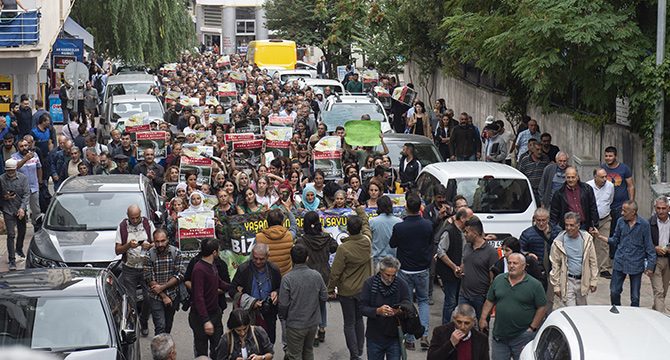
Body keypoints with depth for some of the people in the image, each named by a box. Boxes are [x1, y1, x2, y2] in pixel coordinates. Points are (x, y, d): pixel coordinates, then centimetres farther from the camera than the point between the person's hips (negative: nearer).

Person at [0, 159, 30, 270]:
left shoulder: (22, 178, -8)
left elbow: (26, 194, -10)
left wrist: (22, 208, -20)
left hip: (21, 210, 3)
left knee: (22, 232, 20)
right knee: (11, 235, -9)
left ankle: (19, 250, 47)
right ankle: (12, 260, -8)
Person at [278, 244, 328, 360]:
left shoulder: (287, 278, -20)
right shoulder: (316, 275, -8)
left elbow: (283, 304, -16)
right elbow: (324, 298, 0)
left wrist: (282, 316, 5)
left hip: (295, 325, -4)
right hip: (313, 322, 4)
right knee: (308, 351, 24)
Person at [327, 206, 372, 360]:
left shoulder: (343, 248, -24)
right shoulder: (367, 242, -12)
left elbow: (335, 272, -17)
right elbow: (366, 224, 12)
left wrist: (331, 289, -3)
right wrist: (361, 210, 29)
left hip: (347, 291, -4)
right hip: (363, 289, 4)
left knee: (349, 323, 6)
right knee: (359, 320, 20)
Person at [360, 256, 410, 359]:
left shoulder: (402, 285, -7)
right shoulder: (369, 283, -8)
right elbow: (363, 308, -10)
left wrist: (398, 311, -29)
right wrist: (377, 311, -30)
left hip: (394, 337, 0)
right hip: (374, 337, 0)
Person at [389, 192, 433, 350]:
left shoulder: (399, 227, -19)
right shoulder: (428, 225, -12)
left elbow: (392, 244, -2)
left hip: (405, 270, -2)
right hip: (423, 269, 2)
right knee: (423, 301, 18)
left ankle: (409, 339, 12)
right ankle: (424, 335, 4)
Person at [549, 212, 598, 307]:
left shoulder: (587, 239, -2)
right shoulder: (559, 242, -9)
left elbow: (593, 261, 5)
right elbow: (555, 265, -4)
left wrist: (593, 281, 2)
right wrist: (556, 286, -4)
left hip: (583, 281, 3)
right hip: (567, 281, -3)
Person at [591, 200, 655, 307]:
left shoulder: (644, 225, -10)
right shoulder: (620, 222, -1)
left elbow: (649, 247, -4)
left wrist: (650, 266, -6)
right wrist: (599, 236, -1)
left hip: (636, 265, -3)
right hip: (619, 263, 3)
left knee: (635, 297, 6)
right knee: (614, 292, 7)